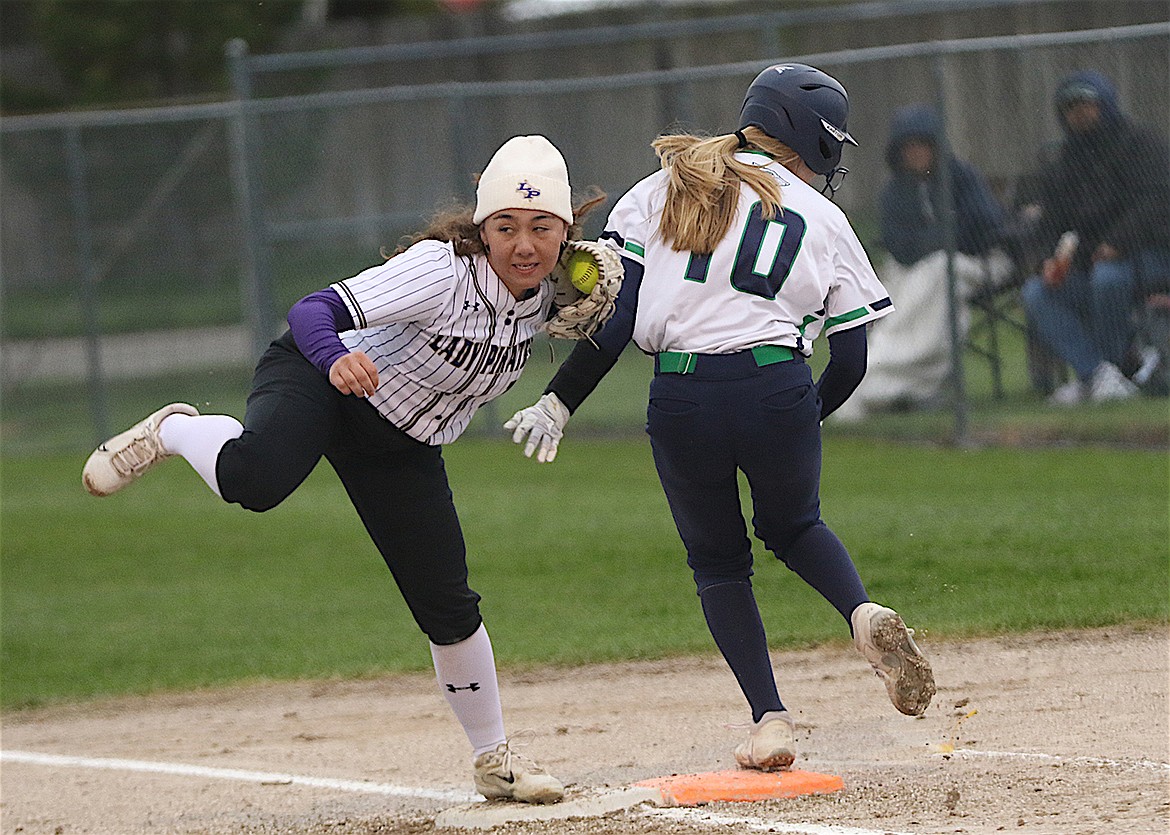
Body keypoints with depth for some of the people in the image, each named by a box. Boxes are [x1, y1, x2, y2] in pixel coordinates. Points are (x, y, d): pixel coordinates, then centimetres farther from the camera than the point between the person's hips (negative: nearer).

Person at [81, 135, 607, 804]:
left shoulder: (546, 291, -9)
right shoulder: (443, 268, -29)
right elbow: (313, 309, -34)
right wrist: (336, 356, -58)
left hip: (403, 445, 6)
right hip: (318, 377, -6)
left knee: (447, 604, 3)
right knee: (255, 480, -39)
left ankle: (494, 757, 23)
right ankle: (172, 432, -5)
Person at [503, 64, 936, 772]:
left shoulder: (664, 191, 11)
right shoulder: (824, 221, 11)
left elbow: (618, 314, 1)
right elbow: (850, 362, 10)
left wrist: (559, 403, 4)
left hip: (681, 398, 0)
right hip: (779, 388, 0)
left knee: (718, 561, 19)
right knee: (793, 527, 27)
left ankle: (770, 720, 7)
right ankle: (865, 613, -2)